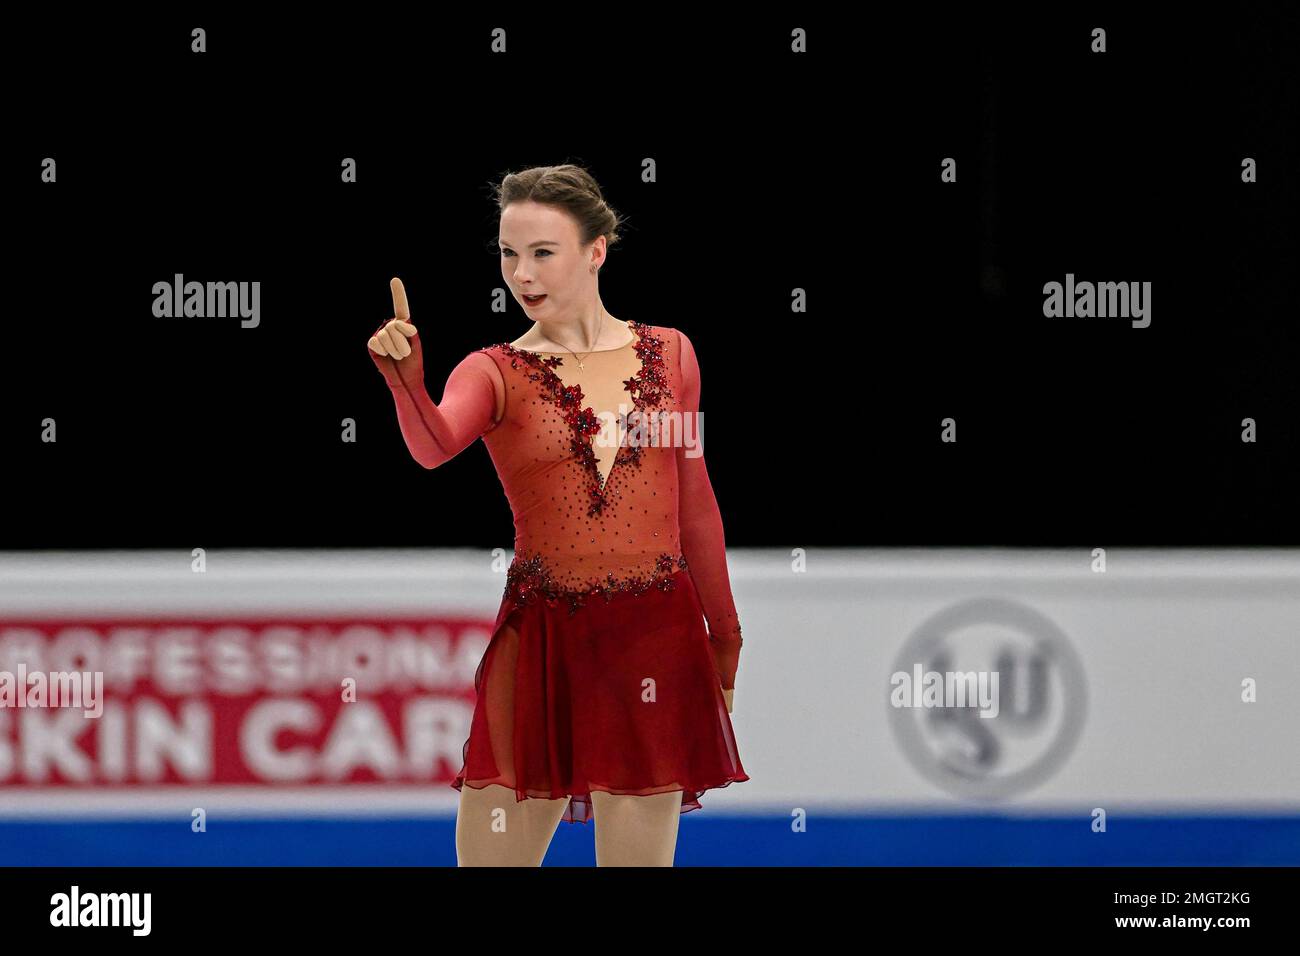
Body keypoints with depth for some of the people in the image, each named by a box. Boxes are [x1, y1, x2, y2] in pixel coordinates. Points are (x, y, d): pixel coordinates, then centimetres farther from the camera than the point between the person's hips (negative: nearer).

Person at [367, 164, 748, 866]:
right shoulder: (496, 373, 2)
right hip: (539, 640, -1)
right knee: (491, 854, 0)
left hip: (654, 637, 1)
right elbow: (434, 445, -21)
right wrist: (407, 383, -42)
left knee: (638, 854, 3)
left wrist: (725, 638, 19)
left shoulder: (668, 354, 8)